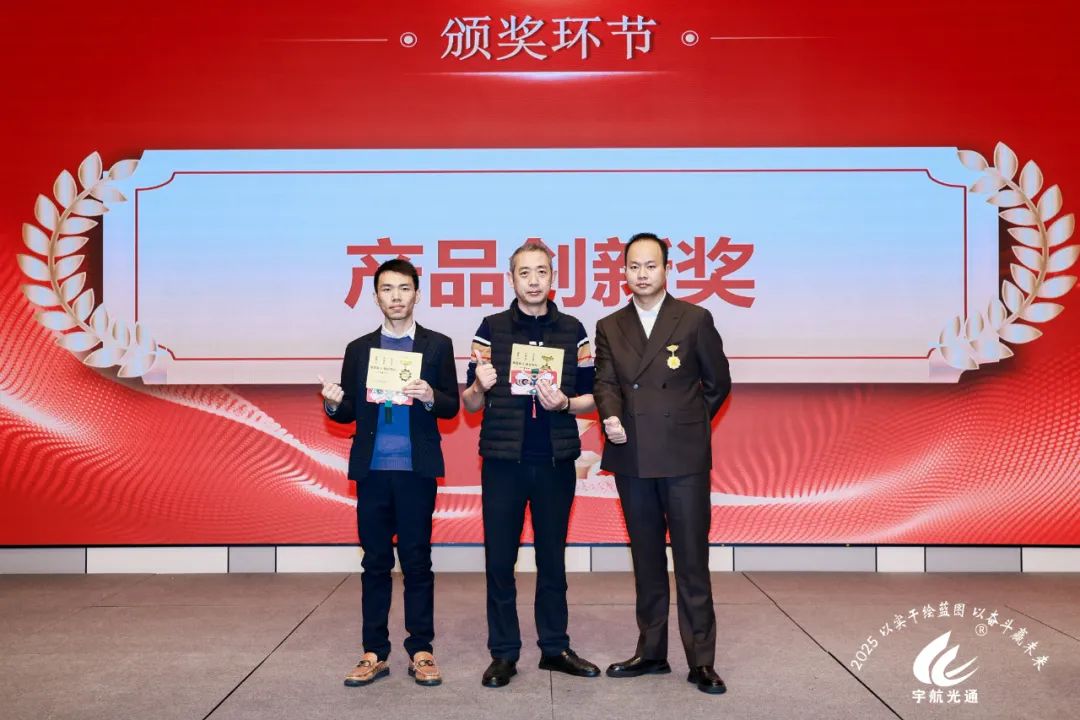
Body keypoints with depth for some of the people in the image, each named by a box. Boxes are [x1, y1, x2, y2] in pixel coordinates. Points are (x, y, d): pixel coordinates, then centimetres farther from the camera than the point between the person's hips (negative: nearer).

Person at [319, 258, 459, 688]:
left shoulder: (437, 345, 5)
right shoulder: (359, 349, 10)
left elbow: (452, 406, 2)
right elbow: (348, 413, 8)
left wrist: (430, 396, -18)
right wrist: (333, 403, -13)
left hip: (417, 469, -2)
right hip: (373, 469, 2)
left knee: (417, 560, 4)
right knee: (375, 562, 7)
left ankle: (420, 651, 13)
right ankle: (375, 653, 15)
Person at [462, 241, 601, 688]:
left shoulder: (572, 331, 4)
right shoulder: (491, 329, 2)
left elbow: (591, 398, 6)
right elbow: (470, 404, 1)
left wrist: (565, 403, -15)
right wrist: (480, 386, -21)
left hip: (556, 461, 1)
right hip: (503, 461, -1)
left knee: (552, 557, 11)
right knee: (499, 559, 4)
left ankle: (554, 647, 24)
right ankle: (504, 654, 16)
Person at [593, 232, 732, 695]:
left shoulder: (695, 319, 2)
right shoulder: (609, 328, 10)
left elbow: (718, 383, 7)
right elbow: (606, 383, 0)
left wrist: (688, 425, 7)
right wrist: (611, 418, -19)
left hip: (684, 457, -3)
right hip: (632, 458, 3)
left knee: (692, 560, -1)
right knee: (646, 558, 12)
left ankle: (701, 661, 8)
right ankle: (651, 651, 23)